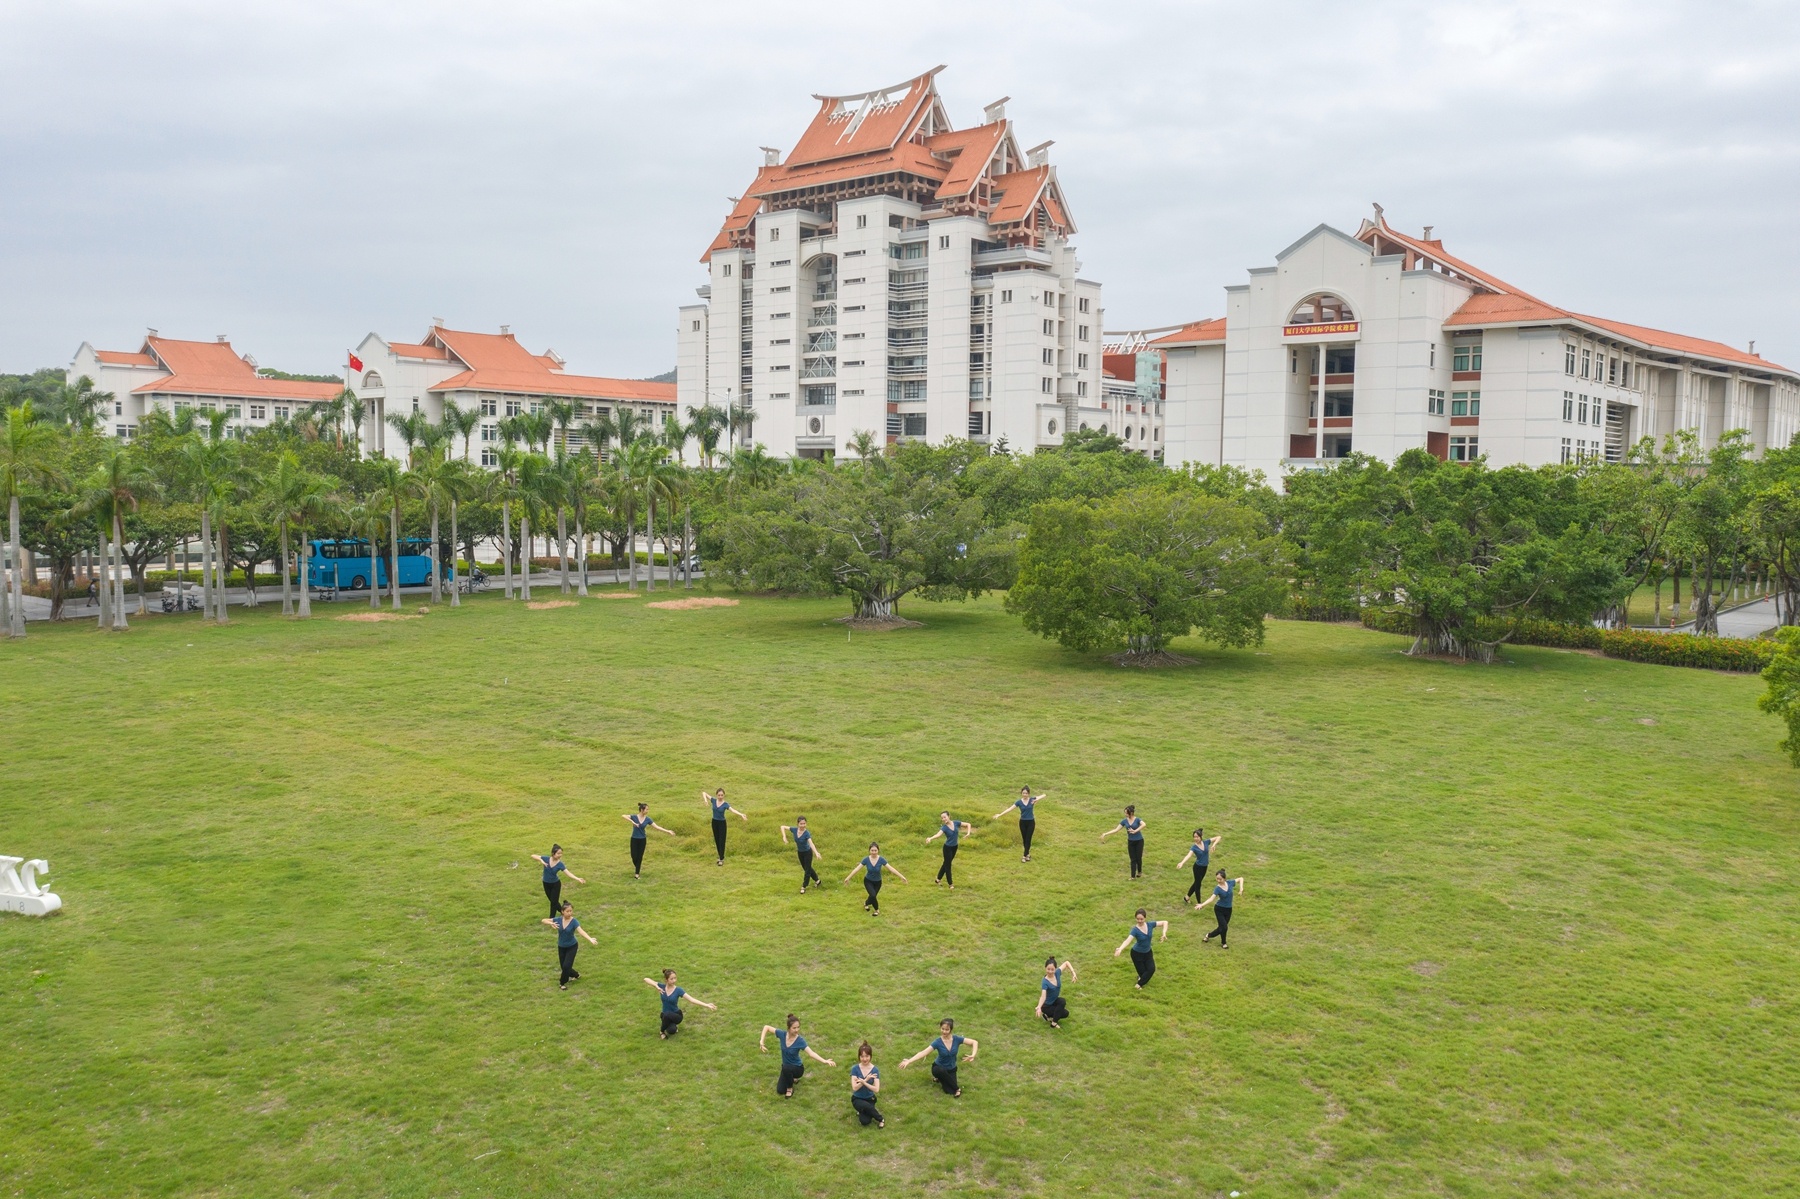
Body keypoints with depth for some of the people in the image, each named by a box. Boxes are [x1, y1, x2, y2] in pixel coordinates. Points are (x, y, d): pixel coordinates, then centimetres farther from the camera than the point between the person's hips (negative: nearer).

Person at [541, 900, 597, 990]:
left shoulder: (574, 922, -22)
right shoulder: (558, 919, -13)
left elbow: (581, 931, -37)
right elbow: (543, 920, -10)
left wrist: (590, 939, -55)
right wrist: (551, 923, -32)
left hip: (572, 947, -3)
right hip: (561, 947, 4)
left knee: (566, 966, -13)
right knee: (564, 967, 9)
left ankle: (563, 983, 15)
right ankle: (576, 975, 41)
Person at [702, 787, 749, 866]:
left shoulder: (725, 804, -15)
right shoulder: (713, 801, -6)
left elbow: (733, 810, -30)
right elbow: (704, 793, -3)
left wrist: (741, 814, -47)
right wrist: (706, 800, -22)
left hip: (722, 823, -4)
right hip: (714, 822, 4)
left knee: (721, 841, -3)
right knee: (716, 840, 12)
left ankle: (721, 859, 1)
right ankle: (721, 856, 25)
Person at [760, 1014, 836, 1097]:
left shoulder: (800, 1041, -25)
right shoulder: (782, 1035, -16)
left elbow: (811, 1053, -38)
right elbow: (766, 1027, -7)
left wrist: (824, 1061, -54)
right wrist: (762, 1042, -17)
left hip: (797, 1068, -4)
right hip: (787, 1068, 4)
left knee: (786, 1068, -36)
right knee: (780, 1091, -5)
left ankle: (790, 1088, -9)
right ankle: (793, 1078, 23)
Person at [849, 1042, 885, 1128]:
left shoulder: (875, 1070, -11)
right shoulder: (855, 1069, -12)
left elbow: (876, 1090, -19)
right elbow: (854, 1088, -20)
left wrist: (863, 1082, -31)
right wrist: (866, 1079, -31)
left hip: (869, 1098, 0)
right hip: (857, 1098, 0)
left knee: (865, 1121, -26)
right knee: (866, 1106, -35)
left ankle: (862, 1112, 9)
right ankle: (880, 1119, -5)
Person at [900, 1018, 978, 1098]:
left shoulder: (956, 1039, -15)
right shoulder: (938, 1042, -20)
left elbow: (975, 1042, -14)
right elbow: (923, 1052, -29)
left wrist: (973, 1055, -31)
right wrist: (909, 1061, -41)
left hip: (951, 1069, 2)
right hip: (939, 1068, -2)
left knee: (950, 1091, -22)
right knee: (941, 1071, -39)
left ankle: (941, 1078, 10)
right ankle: (957, 1089, -17)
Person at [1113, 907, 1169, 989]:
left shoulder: (1150, 924, -15)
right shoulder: (1135, 930, -27)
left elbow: (1165, 922, -11)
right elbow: (1128, 940, -42)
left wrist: (1164, 933, -27)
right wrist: (1120, 949, -60)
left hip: (1147, 952, 4)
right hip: (1137, 953, -4)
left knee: (1151, 969, -9)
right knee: (1142, 971, 4)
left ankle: (1139, 984, 13)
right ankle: (1141, 977, 42)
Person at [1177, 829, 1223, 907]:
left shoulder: (1206, 842, -9)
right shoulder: (1194, 847, -21)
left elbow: (1218, 837, -5)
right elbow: (1189, 855, -38)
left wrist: (1214, 844, -23)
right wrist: (1182, 862, -56)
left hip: (1204, 867, 5)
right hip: (1198, 867, -5)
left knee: (1197, 883, 19)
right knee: (1198, 884, 6)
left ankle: (1186, 897, 37)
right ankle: (1198, 903, 21)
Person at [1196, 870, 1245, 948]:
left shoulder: (1230, 883, -8)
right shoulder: (1218, 889, -18)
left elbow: (1240, 879, 5)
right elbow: (1211, 898, -29)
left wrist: (1241, 889, -9)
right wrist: (1202, 905, -44)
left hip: (1228, 909, 4)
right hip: (1219, 909, -4)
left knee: (1221, 928, 6)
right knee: (1224, 927, -7)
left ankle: (1209, 935, 31)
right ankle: (1223, 943, 19)